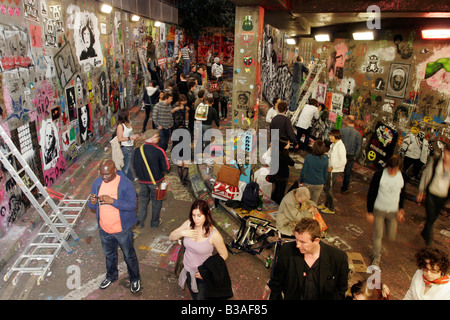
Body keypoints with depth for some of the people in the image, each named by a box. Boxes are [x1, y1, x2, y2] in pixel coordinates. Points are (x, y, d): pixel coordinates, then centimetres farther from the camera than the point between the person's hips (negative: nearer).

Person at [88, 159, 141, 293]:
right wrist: (92, 202, -22)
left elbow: (132, 205, -25)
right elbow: (92, 206, 3)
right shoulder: (97, 183, -5)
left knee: (129, 255, 15)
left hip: (122, 229, -5)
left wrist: (112, 201, -34)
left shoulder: (126, 184, -20)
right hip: (104, 229, 5)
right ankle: (111, 276, 52)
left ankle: (135, 279, 38)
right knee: (109, 254, 27)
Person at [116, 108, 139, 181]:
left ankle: (131, 178, 38)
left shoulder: (128, 123, 4)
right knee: (126, 165, 2)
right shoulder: (120, 126, -22)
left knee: (129, 164, 23)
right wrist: (130, 138, -24)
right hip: (125, 148, -9)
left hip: (130, 147, 9)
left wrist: (134, 135, 3)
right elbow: (120, 139, -22)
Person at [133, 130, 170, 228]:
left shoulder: (137, 150, -9)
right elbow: (167, 168, -16)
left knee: (143, 200, 20)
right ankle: (155, 223, 29)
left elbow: (135, 166, 1)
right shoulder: (159, 151, -20)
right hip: (156, 181, -3)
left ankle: (140, 222, 28)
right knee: (156, 201, 15)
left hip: (142, 181, 3)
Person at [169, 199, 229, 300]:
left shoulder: (213, 234, -28)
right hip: (187, 269, 5)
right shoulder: (188, 224, -14)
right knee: (193, 296, 28)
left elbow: (224, 255, -16)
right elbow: (171, 237, -4)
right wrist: (182, 233, -24)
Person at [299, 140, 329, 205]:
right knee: (314, 202, 17)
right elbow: (325, 173, 1)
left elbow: (303, 171, -10)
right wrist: (324, 182, 18)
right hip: (319, 184, 2)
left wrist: (300, 181, 5)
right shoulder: (325, 159, -11)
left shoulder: (308, 157, -17)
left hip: (308, 183, -1)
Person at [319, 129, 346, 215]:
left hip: (334, 171, -9)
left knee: (328, 189, -1)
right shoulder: (333, 145, 7)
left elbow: (343, 161, -24)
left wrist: (332, 167, -20)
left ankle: (331, 209, 13)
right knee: (326, 188, 18)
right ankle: (326, 205, 34)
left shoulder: (340, 146, -21)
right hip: (330, 169, 9)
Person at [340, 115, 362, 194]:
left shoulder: (342, 130, -10)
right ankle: (344, 189, 22)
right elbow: (358, 146, -5)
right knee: (347, 173, 12)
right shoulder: (358, 133, -7)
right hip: (351, 156, 0)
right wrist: (355, 156, 5)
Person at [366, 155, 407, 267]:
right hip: (379, 210, -3)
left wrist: (400, 210, 3)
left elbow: (402, 194, 10)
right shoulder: (379, 175, -16)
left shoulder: (402, 177, -5)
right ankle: (376, 258, 23)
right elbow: (371, 194, -9)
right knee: (378, 235, 2)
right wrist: (370, 212, -8)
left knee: (391, 236, 8)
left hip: (393, 211, 3)